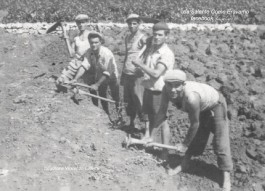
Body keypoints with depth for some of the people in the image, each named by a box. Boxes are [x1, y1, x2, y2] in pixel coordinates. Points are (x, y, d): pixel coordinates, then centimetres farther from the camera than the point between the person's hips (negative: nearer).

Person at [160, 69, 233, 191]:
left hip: (216, 105, -6)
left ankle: (226, 179, 5)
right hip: (202, 107, 6)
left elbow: (195, 124, -29)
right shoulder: (167, 90, -27)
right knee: (196, 137, 16)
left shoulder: (191, 97, -45)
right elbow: (161, 113, -13)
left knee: (220, 143, -6)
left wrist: (185, 144, -15)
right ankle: (184, 165, 32)